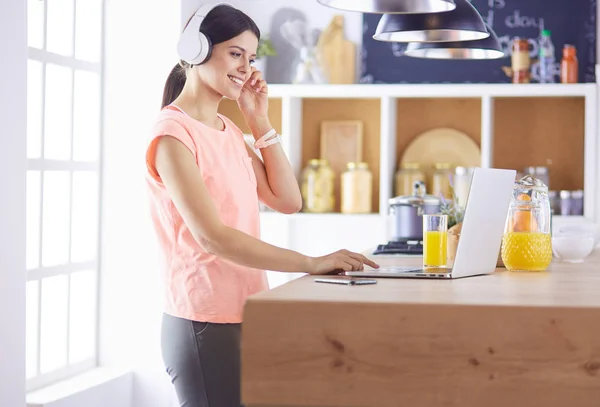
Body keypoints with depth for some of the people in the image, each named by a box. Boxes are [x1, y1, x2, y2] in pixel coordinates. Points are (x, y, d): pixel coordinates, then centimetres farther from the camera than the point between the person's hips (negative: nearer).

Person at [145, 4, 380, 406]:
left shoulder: (230, 131, 14)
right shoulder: (173, 133, -12)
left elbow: (287, 201, 11)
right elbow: (212, 237, -21)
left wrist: (260, 121, 6)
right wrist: (312, 263, -24)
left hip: (247, 316, 8)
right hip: (205, 322, -8)